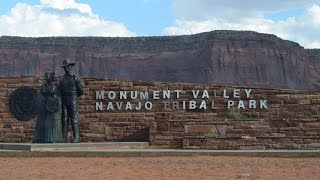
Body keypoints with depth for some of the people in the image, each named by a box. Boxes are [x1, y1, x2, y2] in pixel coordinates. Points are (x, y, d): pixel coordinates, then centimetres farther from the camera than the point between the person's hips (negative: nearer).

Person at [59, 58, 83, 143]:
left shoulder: (75, 78, -1)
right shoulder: (62, 79, 12)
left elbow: (80, 91, 4)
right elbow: (60, 91, 17)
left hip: (73, 101, -4)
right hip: (64, 101, 4)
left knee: (74, 119, -8)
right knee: (64, 120, 2)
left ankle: (76, 138, -8)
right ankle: (64, 138, 4)